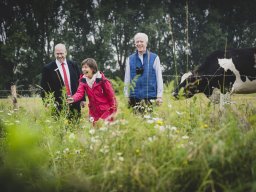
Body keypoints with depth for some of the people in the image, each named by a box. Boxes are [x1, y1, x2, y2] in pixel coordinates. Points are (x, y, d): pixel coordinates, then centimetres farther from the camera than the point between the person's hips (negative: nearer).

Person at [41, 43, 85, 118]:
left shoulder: (73, 66, 10)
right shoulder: (48, 68, -1)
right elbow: (44, 88, -1)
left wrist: (82, 99, 8)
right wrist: (47, 103, -10)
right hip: (58, 106, -3)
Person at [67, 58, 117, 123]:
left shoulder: (101, 80, -16)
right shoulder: (83, 80, -1)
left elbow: (111, 95, -11)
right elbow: (80, 92, -14)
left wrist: (113, 111, -8)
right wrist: (73, 99, -36)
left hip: (106, 111, -5)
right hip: (94, 112, 5)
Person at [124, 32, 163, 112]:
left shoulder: (154, 58, 2)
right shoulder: (130, 59, 8)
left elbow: (159, 78, 4)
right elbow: (127, 78, 12)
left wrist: (159, 96, -1)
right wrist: (127, 96, 7)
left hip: (150, 97, -2)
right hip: (134, 98, 2)